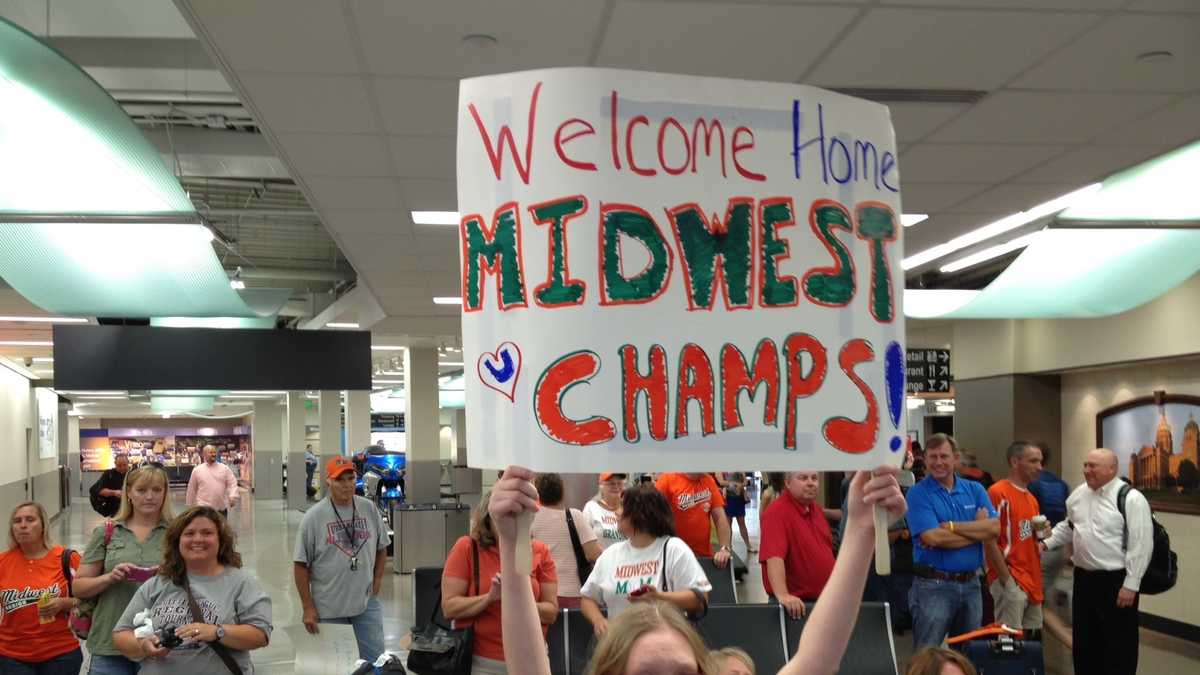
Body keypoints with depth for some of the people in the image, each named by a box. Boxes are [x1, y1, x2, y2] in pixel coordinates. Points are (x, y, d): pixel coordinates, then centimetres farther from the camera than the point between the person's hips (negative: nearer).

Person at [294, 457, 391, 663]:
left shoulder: (369, 509, 1)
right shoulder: (314, 516, -10)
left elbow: (381, 547, 14)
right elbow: (301, 565, -7)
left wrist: (377, 580, 4)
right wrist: (308, 607, -8)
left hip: (366, 602, 3)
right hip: (328, 607, -2)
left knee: (375, 660, 7)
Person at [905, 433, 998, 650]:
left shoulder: (975, 490, 8)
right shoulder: (918, 493, -6)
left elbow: (995, 527, -7)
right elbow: (933, 537, -19)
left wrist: (951, 527, -15)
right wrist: (977, 528, -7)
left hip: (971, 583, 5)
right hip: (933, 585, -5)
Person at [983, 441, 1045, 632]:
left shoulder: (1031, 498, 15)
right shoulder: (998, 492, -12)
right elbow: (989, 540, -16)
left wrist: (1039, 532, 2)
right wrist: (1007, 580, -17)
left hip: (1032, 581, 9)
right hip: (1011, 580, -9)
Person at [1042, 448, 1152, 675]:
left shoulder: (1130, 499, -15)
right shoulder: (1078, 494, 7)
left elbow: (1140, 546, -16)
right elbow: (1068, 527, 22)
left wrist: (1130, 585, -17)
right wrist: (1046, 543, 9)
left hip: (1115, 581, -7)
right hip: (1083, 577, 7)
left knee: (1117, 644, 2)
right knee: (1084, 640, 17)